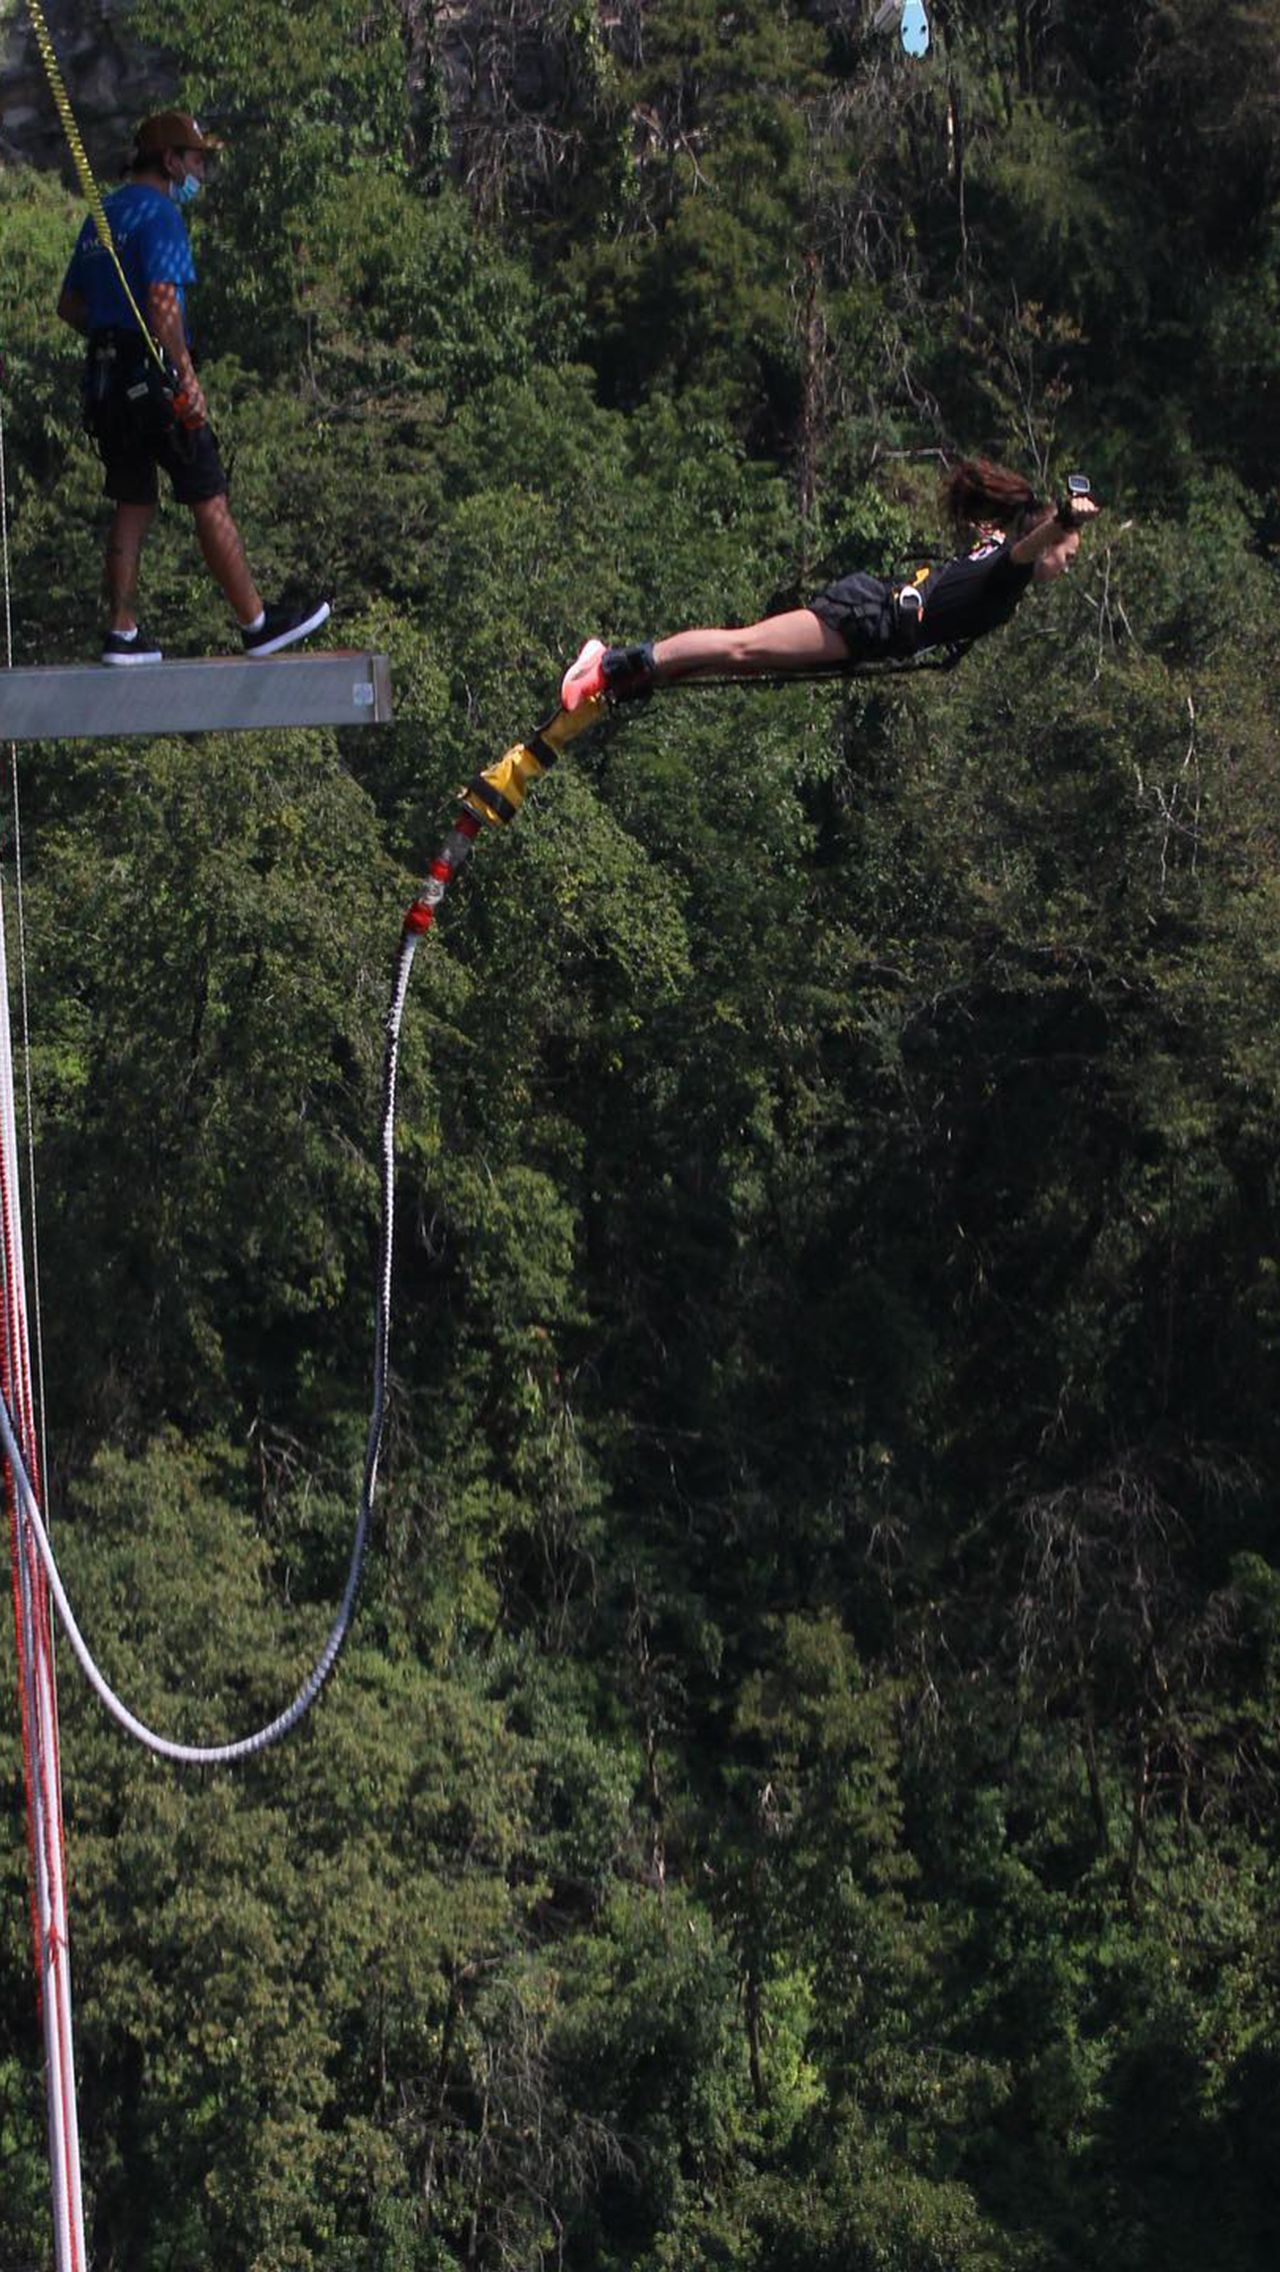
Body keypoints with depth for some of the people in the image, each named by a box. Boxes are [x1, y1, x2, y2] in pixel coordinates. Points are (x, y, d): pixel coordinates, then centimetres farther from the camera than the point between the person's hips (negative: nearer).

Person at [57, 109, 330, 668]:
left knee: (132, 505, 11)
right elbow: (163, 304, -20)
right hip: (150, 373, -9)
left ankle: (122, 633, 7)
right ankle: (257, 624, 2)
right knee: (210, 501, -2)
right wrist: (187, 377, -17)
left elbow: (69, 306, 23)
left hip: (105, 375, 9)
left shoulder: (102, 216, 18)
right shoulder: (159, 215, -10)